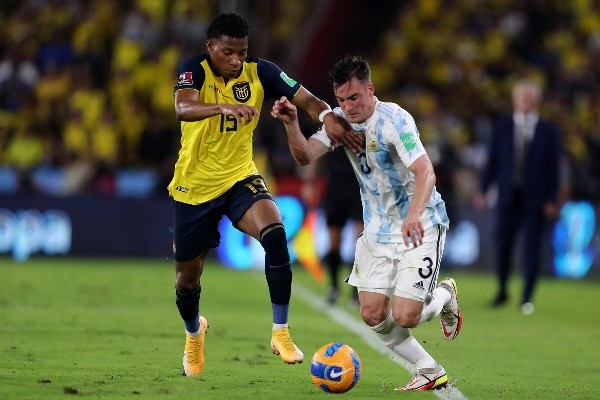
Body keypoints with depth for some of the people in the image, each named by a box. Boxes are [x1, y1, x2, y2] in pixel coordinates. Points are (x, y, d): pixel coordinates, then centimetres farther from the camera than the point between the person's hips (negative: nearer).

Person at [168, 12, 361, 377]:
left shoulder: (259, 72, -8)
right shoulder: (195, 70, -16)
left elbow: (305, 98, -15)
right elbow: (183, 108, -37)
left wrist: (327, 116, -38)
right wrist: (224, 106, -55)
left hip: (240, 178, 1)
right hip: (194, 186, -1)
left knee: (275, 233, -30)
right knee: (187, 278, 11)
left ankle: (281, 333, -21)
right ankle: (194, 333, 47)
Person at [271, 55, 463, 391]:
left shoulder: (394, 120, -22)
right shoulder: (340, 120, -1)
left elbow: (426, 173, -34)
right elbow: (305, 156, -11)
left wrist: (414, 215, -51)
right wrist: (291, 124, -30)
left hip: (420, 228, -6)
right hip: (378, 231, 6)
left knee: (404, 316, -14)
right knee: (372, 315, -3)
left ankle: (444, 295, 20)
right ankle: (431, 373, 14)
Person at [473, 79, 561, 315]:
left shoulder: (548, 131, 4)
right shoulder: (502, 127, 8)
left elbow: (553, 167, 2)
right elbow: (493, 161, 9)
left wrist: (551, 199, -4)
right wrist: (483, 189, 2)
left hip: (535, 199, -1)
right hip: (508, 197, 1)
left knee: (532, 248, -5)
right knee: (503, 245, 2)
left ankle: (527, 297, 1)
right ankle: (502, 291, 20)